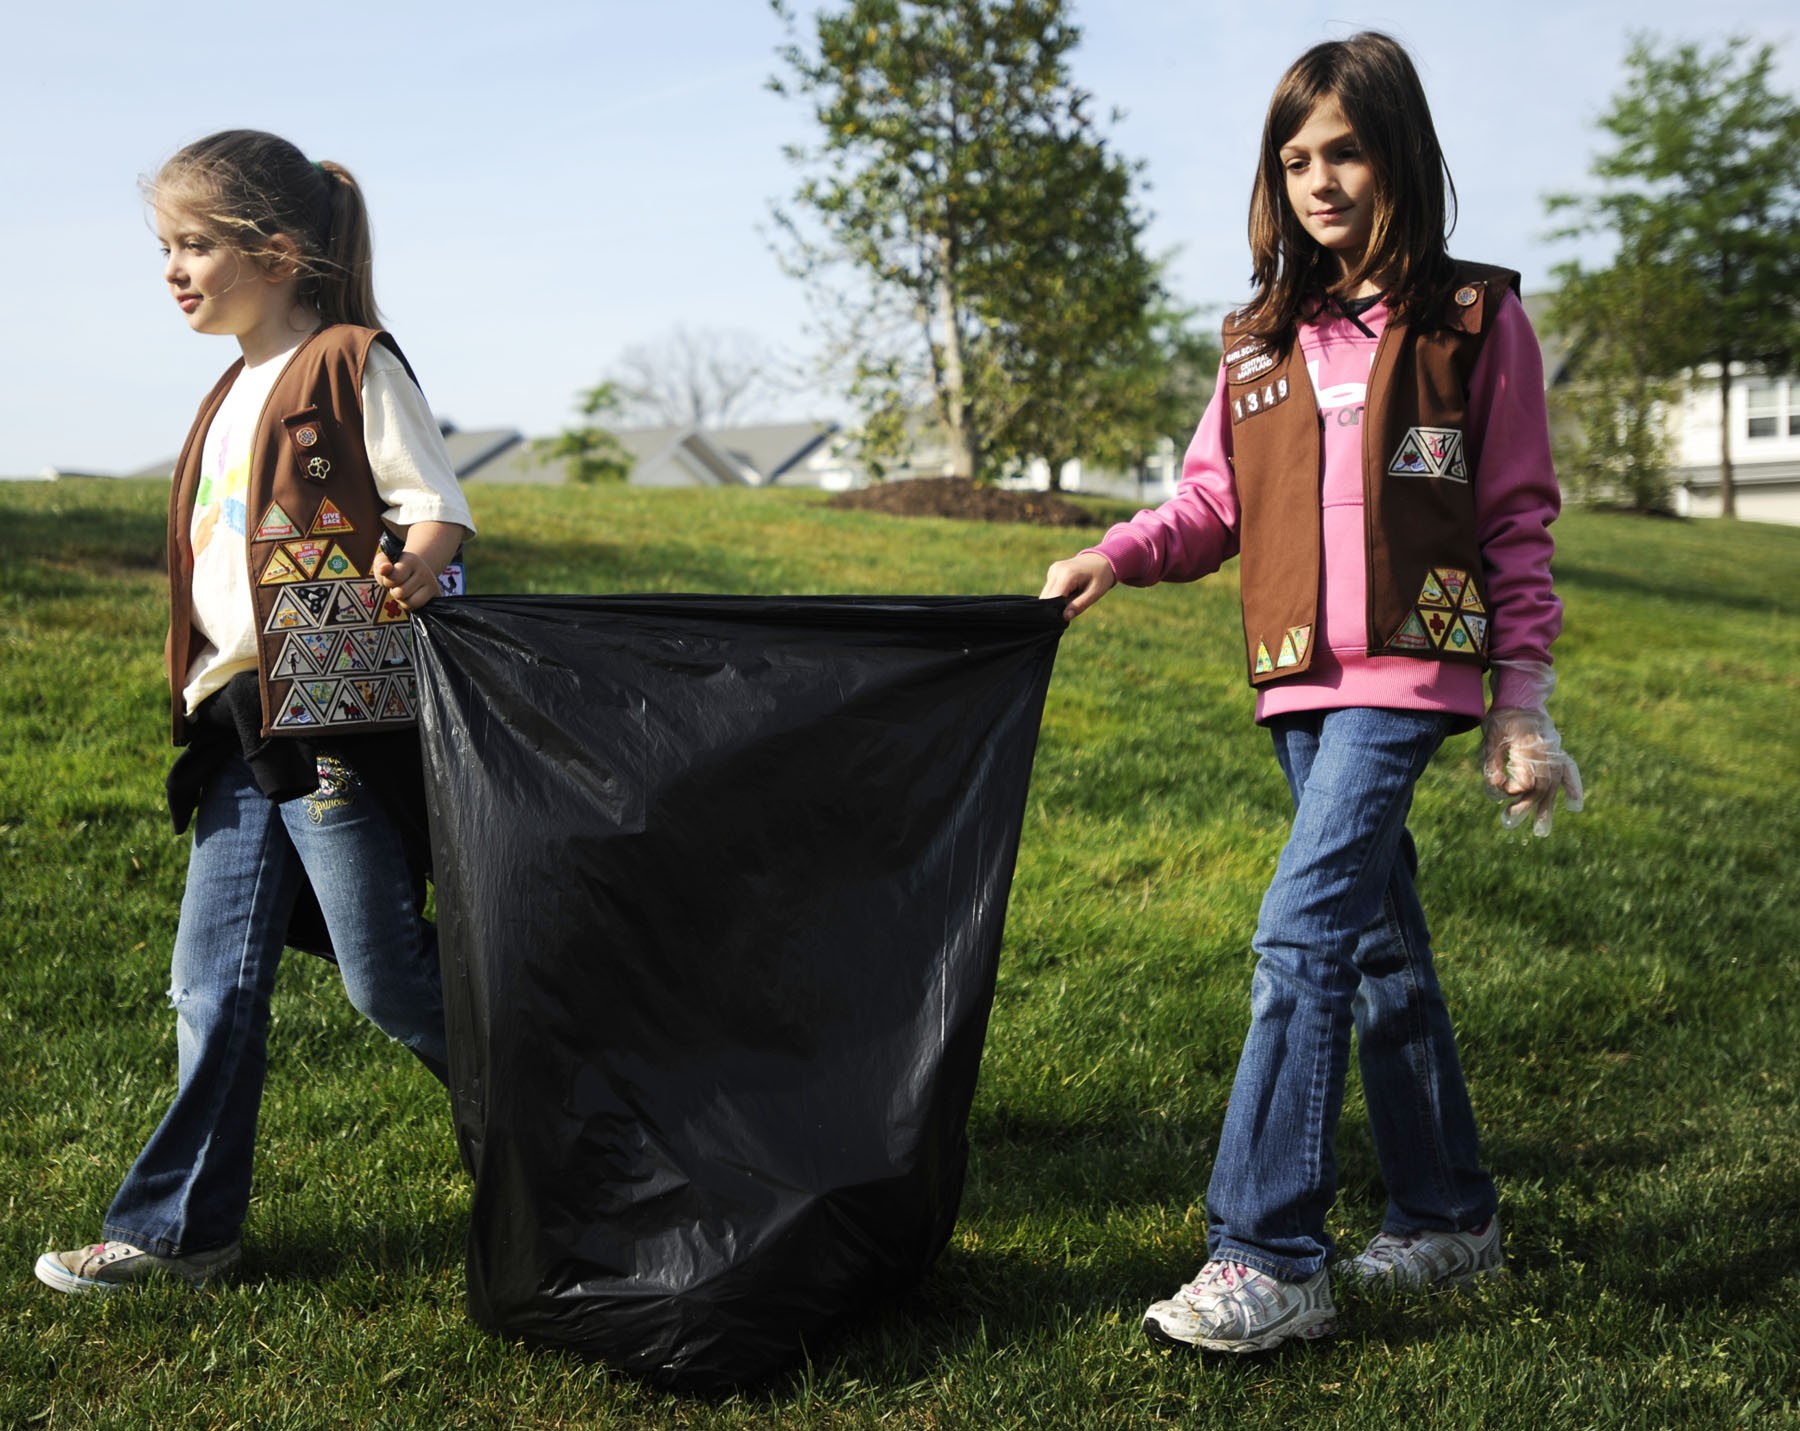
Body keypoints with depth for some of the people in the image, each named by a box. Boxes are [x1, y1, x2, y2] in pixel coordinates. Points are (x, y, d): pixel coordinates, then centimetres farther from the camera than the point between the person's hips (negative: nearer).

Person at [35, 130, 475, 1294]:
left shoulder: (350, 364, -6)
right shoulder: (231, 399, 18)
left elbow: (441, 508, -13)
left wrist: (409, 573, -34)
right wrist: (200, 697, 18)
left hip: (343, 720, -8)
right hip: (242, 730, 8)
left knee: (387, 976, -1)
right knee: (214, 982, 9)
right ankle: (184, 1225, 19)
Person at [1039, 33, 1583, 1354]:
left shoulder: (1475, 319, 2)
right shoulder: (1263, 341, 15)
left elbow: (1517, 520, 1)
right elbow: (1217, 501, 12)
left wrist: (1522, 697, -3)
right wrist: (1120, 553, -8)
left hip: (1410, 667, -6)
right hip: (1300, 679, 6)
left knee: (1304, 933, -17)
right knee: (1381, 946, 13)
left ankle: (1268, 1258, -16)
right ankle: (1450, 1216, 26)